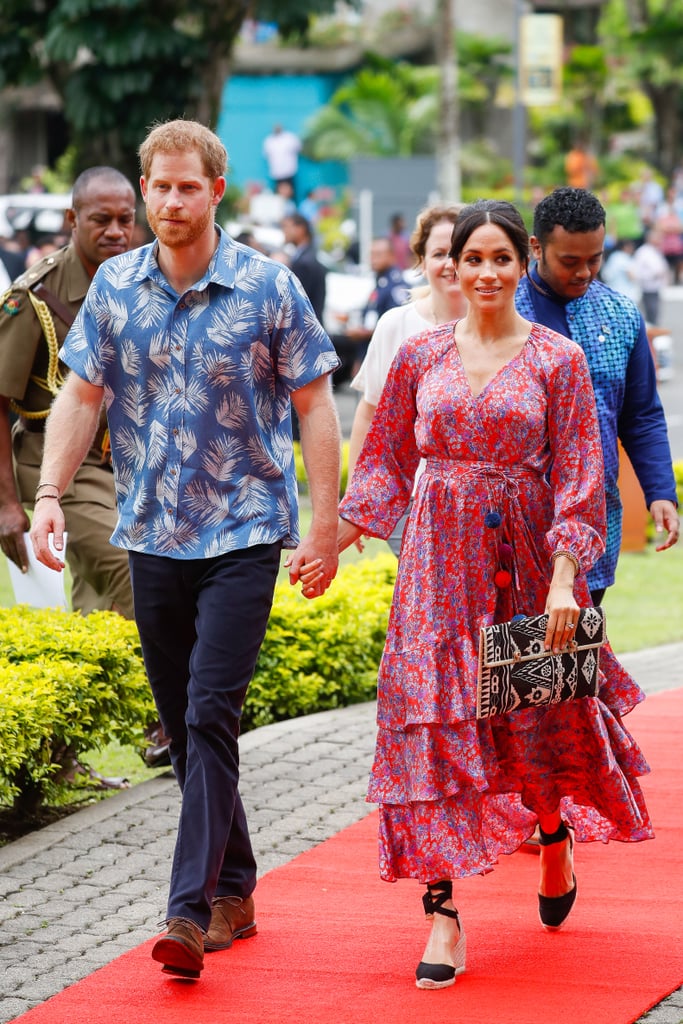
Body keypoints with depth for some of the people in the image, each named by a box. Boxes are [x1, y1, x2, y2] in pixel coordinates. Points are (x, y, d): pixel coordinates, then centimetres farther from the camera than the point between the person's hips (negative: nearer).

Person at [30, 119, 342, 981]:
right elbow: (81, 394, 8)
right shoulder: (115, 286, 4)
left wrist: (324, 523, -5)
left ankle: (190, 909, -16)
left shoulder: (268, 288, -6)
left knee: (210, 717, -13)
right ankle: (234, 890, 23)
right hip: (151, 536, 4)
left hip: (243, 532, -4)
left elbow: (314, 405, -2)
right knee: (184, 726, 10)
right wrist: (49, 495, -4)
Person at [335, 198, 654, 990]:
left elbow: (578, 476, -4)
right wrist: (335, 536, -1)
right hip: (441, 563, 1)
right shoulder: (420, 356, 5)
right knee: (432, 723, -6)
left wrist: (564, 578, -13)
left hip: (527, 559, -1)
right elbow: (387, 461, 10)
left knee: (536, 720, 5)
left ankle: (555, 839, 39)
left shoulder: (557, 360, -2)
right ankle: (443, 913, -5)